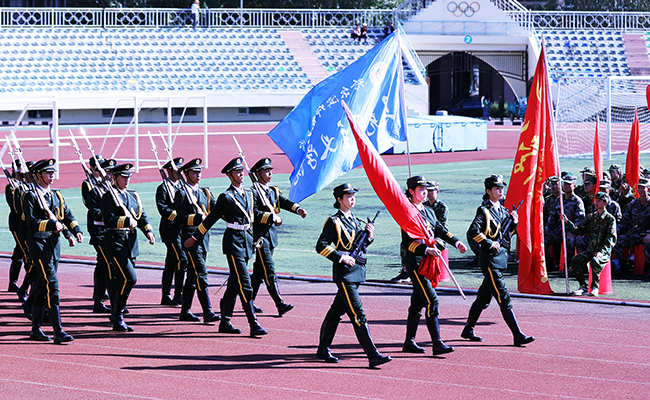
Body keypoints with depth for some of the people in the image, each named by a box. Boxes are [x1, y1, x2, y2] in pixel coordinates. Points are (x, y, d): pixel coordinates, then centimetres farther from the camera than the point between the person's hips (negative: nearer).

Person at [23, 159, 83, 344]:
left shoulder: (56, 196, 14)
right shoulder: (31, 197, -8)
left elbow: (67, 216, 13)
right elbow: (32, 222, -17)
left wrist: (75, 231, -4)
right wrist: (51, 224, -28)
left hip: (54, 244, 7)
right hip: (39, 244, -7)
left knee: (42, 286, 13)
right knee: (52, 285, -14)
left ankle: (36, 330, 21)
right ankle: (58, 331, -18)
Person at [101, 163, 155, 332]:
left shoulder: (133, 196, 16)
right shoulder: (109, 197, -6)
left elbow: (142, 216, 13)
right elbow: (109, 220, -15)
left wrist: (148, 231, -3)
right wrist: (127, 221, -22)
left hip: (131, 242, 7)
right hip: (116, 242, -7)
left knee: (123, 280, 10)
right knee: (129, 278, -16)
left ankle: (115, 315, 22)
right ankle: (118, 317, -7)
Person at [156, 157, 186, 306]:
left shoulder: (182, 186, 17)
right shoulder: (163, 188, -6)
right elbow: (163, 209, -17)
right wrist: (179, 216, -22)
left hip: (182, 229, 8)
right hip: (170, 229, -8)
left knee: (171, 262, 11)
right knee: (182, 260, -16)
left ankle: (166, 297, 16)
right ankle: (178, 295, -12)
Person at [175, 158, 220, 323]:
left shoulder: (205, 193, 15)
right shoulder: (182, 194, -6)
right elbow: (182, 218, -14)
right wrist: (199, 218, -26)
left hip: (204, 238, 7)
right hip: (190, 238, -7)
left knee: (193, 276, 12)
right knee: (201, 274, -13)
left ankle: (185, 311, 19)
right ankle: (207, 312, -16)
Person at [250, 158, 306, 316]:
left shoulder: (273, 191, 14)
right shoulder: (254, 192, -9)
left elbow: (285, 202, -1)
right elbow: (254, 213, -18)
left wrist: (298, 209, -18)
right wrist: (271, 217, -25)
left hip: (271, 235, 8)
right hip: (259, 236, -8)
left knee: (259, 272, 14)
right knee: (269, 271, -11)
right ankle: (280, 304, -17)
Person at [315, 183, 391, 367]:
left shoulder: (353, 220, 14)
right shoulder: (334, 222, -9)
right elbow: (321, 246, -14)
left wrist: (368, 235, 2)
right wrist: (341, 257, -21)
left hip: (356, 270, 8)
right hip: (344, 272, -8)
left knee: (337, 311, 15)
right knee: (358, 314, -11)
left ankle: (323, 350, 25)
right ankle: (373, 355, -15)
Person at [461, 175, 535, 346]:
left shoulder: (503, 210, 14)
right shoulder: (484, 210, -11)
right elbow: (473, 231, -22)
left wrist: (514, 223, 3)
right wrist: (489, 243, -21)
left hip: (500, 255, 9)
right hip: (489, 258, -9)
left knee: (484, 296, 16)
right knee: (503, 297, -10)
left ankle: (468, 330, 28)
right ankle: (518, 335, -13)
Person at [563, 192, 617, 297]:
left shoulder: (610, 219, 1)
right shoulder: (590, 217, 17)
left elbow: (611, 239, -8)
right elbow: (579, 230, 14)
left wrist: (602, 252, -22)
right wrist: (567, 222, 0)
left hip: (604, 251, -5)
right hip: (590, 249, 5)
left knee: (595, 261, -37)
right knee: (575, 260, -23)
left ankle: (595, 287, -22)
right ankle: (583, 287, -12)